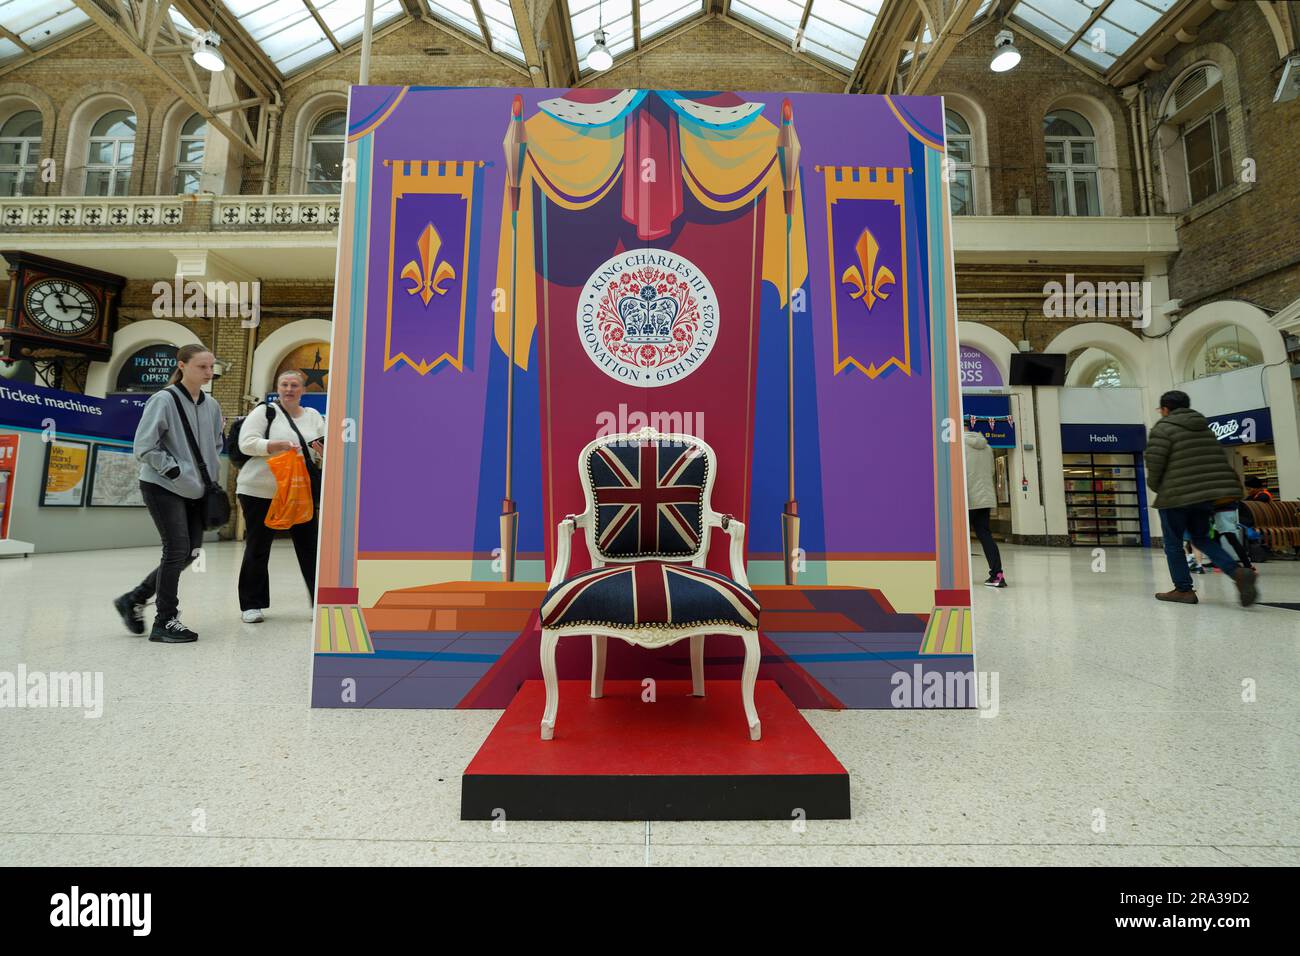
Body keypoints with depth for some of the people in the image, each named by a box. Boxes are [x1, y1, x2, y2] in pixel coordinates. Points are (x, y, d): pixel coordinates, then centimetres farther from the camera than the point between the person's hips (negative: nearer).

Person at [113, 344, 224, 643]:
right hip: (163, 487, -7)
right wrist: (175, 471, -14)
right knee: (177, 550, -7)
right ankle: (165, 622, 7)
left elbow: (216, 445, 20)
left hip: (194, 491, 7)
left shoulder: (211, 405, 8)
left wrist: (210, 477, 11)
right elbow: (144, 446, -13)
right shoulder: (164, 400, -12)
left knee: (190, 552, 8)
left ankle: (134, 599, 28)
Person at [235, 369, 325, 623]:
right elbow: (246, 443, -10)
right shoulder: (264, 412, -1)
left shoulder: (314, 416, 11)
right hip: (260, 491, -3)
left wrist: (324, 452, -11)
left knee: (309, 545, 3)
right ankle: (252, 605, 20)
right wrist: (277, 445, -23)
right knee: (257, 548, 7)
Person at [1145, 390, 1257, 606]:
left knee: (1173, 543, 6)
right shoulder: (1205, 427, 18)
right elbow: (1220, 460, 17)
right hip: (1206, 494, 7)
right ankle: (1237, 571, -2)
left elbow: (1154, 462, -13)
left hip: (1176, 495, -7)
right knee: (1201, 538, 19)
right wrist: (1210, 489, 22)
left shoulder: (1163, 428, -6)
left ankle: (1183, 589, 9)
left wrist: (1155, 486, 5)